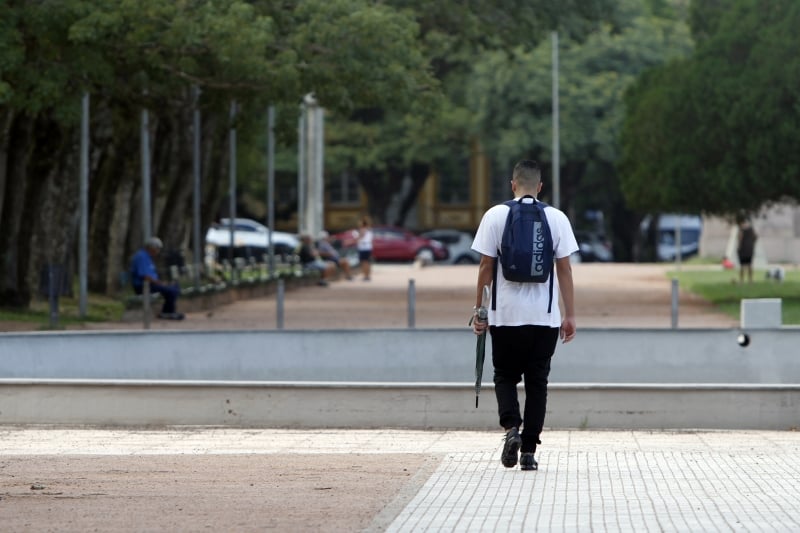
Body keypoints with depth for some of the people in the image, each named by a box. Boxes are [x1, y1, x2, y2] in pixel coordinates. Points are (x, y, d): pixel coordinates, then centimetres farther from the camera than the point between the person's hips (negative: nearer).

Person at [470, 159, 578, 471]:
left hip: (506, 315, -1)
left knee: (505, 376, 14)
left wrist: (478, 308, 5)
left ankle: (511, 427, -11)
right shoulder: (557, 218, 1)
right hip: (546, 316, 1)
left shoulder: (495, 215, -1)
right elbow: (564, 269, 0)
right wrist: (570, 315, 4)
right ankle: (529, 451, 4)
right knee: (537, 381, 8)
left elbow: (485, 265, -2)